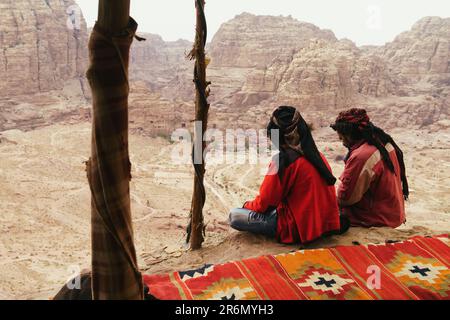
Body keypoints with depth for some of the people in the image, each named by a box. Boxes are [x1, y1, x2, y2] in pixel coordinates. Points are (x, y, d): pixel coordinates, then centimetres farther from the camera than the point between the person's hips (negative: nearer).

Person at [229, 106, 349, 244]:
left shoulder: (284, 160, -18)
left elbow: (266, 200, -10)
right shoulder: (317, 155, 4)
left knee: (235, 216, -11)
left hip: (298, 228, -8)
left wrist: (248, 205, 10)